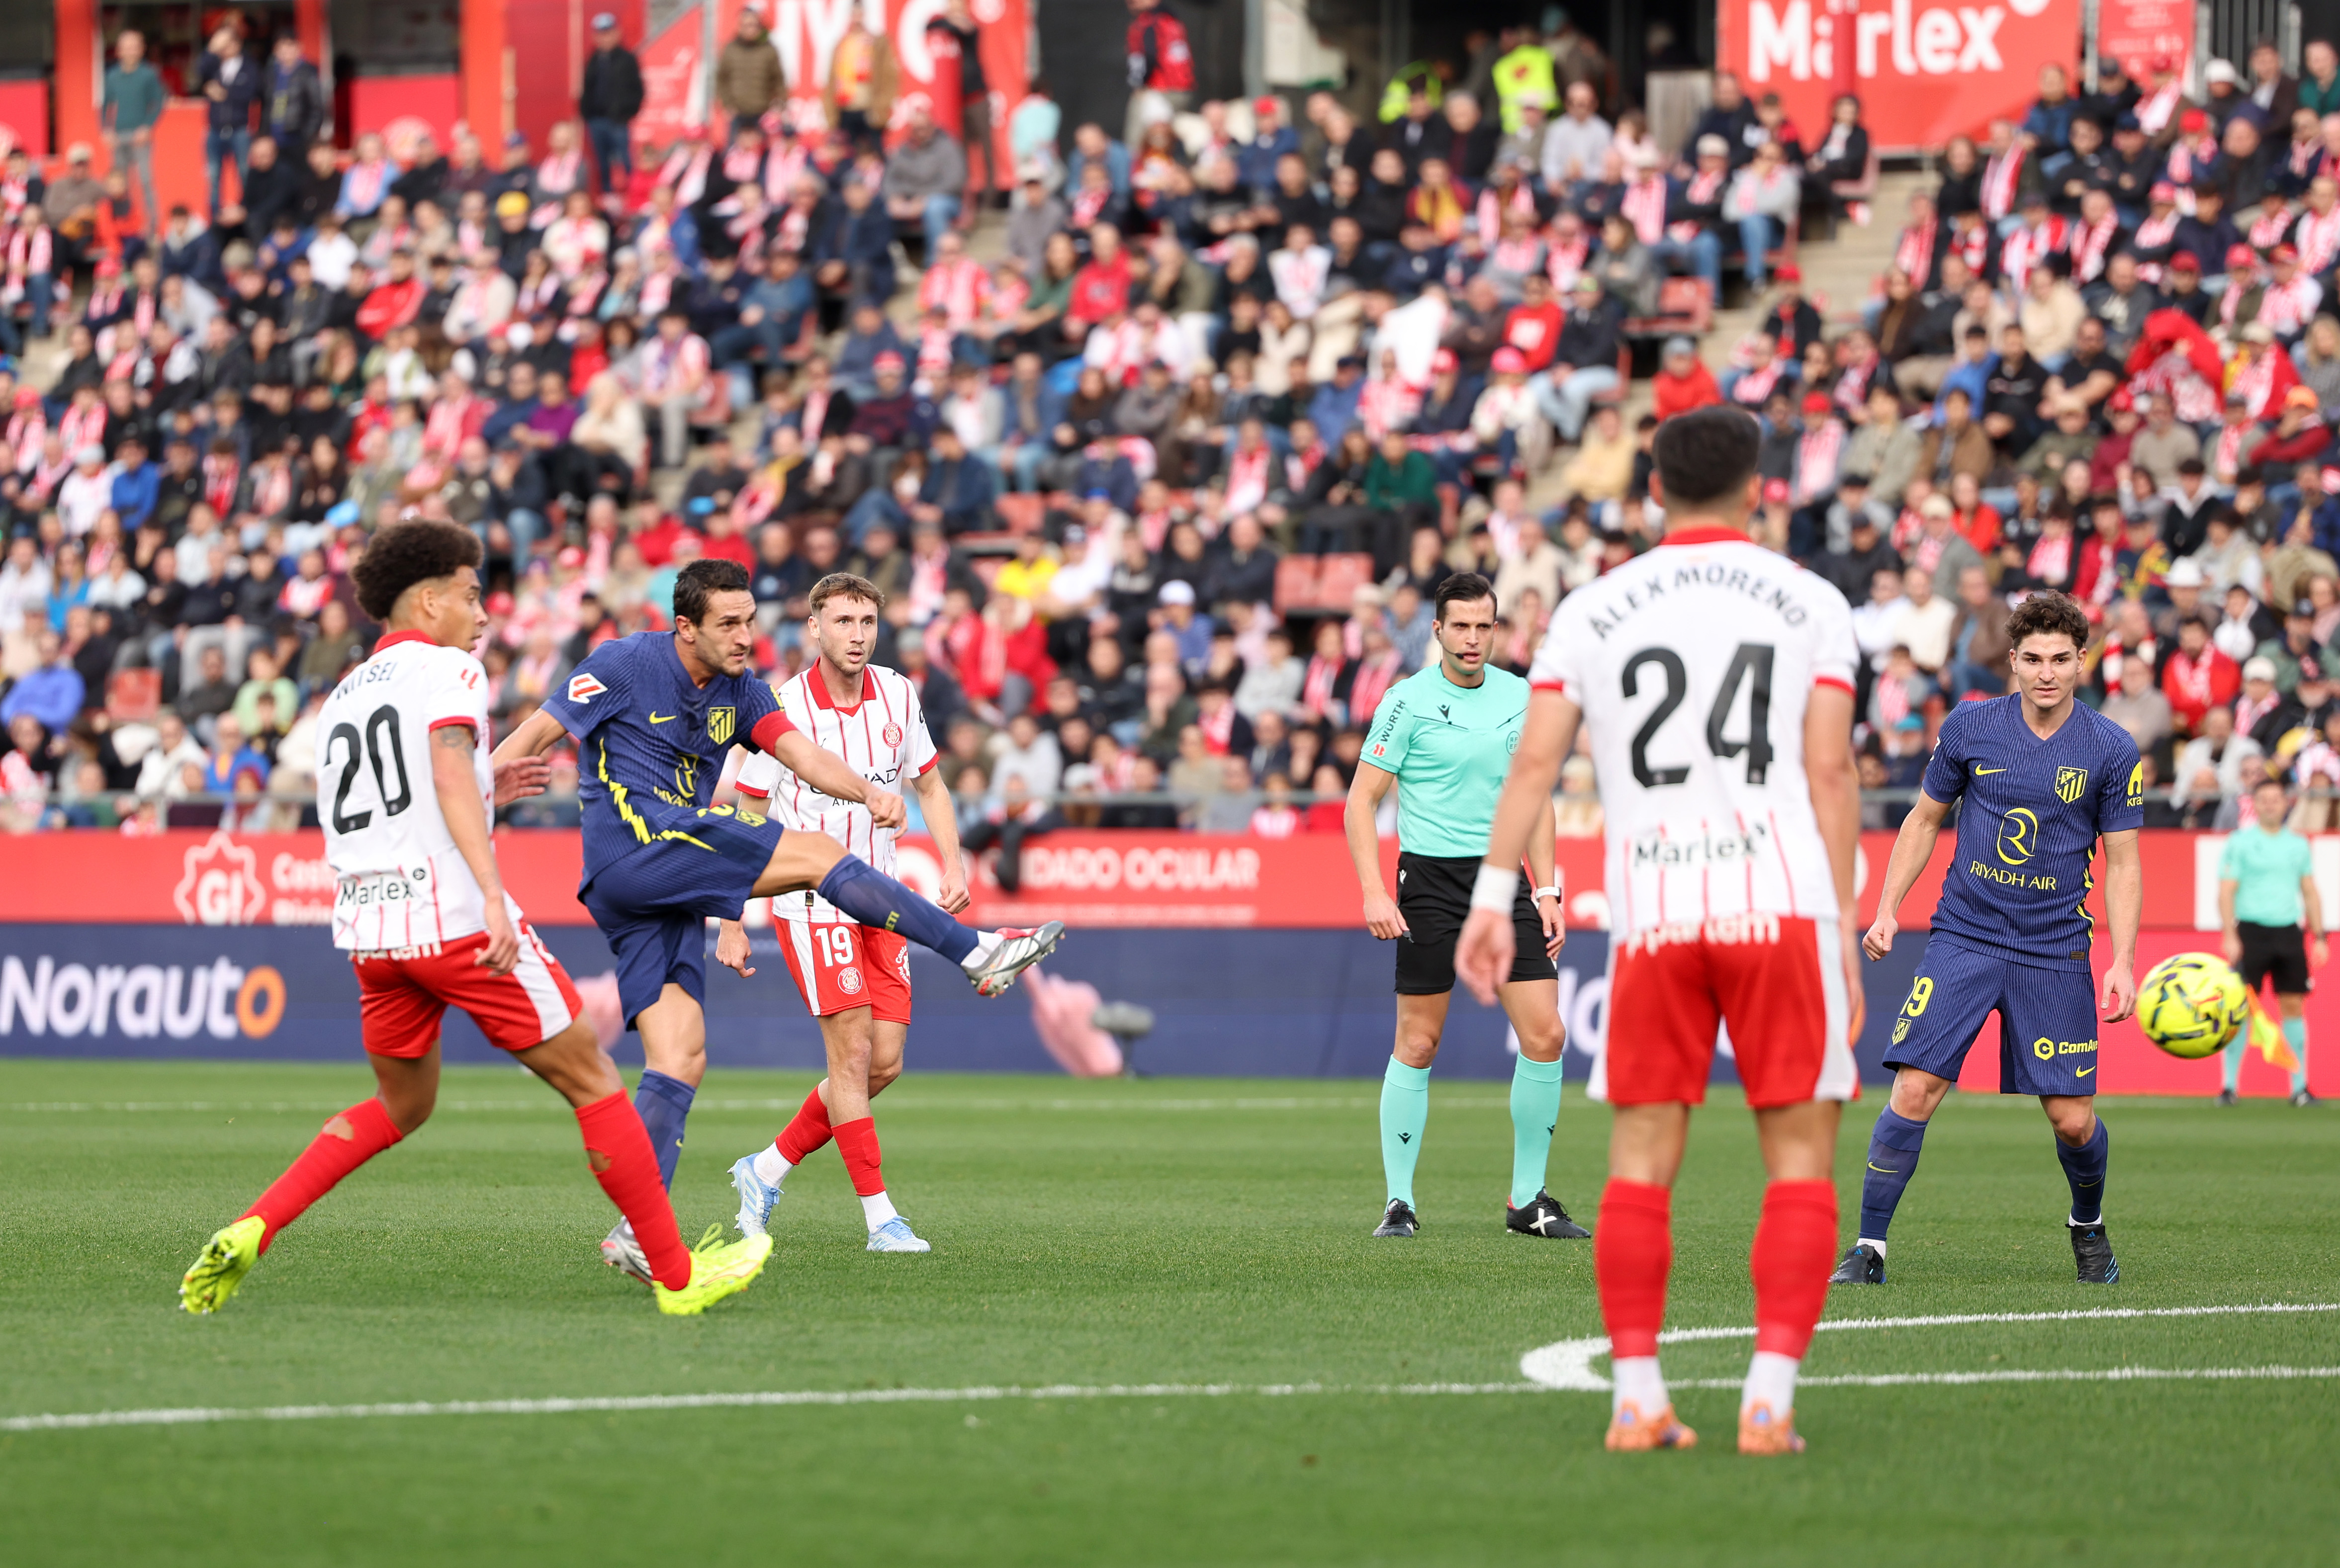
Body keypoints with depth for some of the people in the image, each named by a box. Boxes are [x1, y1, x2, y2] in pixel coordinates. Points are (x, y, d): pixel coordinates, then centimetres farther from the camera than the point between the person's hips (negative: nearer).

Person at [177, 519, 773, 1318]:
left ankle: (252, 1231, 6)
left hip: (367, 927, 7)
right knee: (590, 1079, 3)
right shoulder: (448, 670, -1)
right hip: (454, 915, -7)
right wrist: (493, 893, -29)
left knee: (401, 1104, 25)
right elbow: (450, 774, -19)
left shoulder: (342, 697, 21)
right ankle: (676, 1275, 5)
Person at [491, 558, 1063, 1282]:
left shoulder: (740, 692, 15)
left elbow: (802, 753, 4)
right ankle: (981, 953, -6)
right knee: (817, 855, -11)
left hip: (668, 893, 8)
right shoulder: (625, 664, -4)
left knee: (681, 1059, -1)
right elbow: (535, 735, -1)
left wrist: (869, 792, -16)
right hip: (637, 840, -8)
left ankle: (636, 1231, -5)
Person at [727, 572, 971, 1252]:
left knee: (884, 1062, 2)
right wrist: (731, 925, -6)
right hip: (812, 905, -6)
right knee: (852, 1051, -12)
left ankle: (768, 1169, 20)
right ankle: (880, 1216, -8)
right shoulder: (782, 709, -11)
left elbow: (930, 787, 15)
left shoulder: (897, 695, 2)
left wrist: (953, 866, 0)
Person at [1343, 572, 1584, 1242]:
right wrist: (1374, 892, -15)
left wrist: (1547, 892, 9)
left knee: (1545, 1036, -4)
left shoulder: (1520, 697, 8)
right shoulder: (1408, 701, -5)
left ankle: (1528, 1201, 6)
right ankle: (1399, 1203, 8)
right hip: (1430, 881, -4)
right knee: (1417, 1044, -2)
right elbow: (1361, 801, -5)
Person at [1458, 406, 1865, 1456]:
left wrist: (1493, 896, 4)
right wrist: (1846, 930, 4)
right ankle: (1770, 1397, -6)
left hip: (1648, 908, 2)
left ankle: (1637, 1396, 4)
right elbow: (1830, 773, 1)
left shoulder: (1592, 611, 9)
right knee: (1800, 1155, 3)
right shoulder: (1810, 605, 5)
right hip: (1780, 897, -2)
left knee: (1643, 1160, 7)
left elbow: (1535, 761, 2)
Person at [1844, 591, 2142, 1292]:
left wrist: (2123, 962, -7)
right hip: (1964, 938, 0)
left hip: (2055, 952, 0)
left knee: (2073, 1120, -1)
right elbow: (1924, 820, 13)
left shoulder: (2110, 750, -2)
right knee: (1914, 1090, -14)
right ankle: (1868, 1248, -5)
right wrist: (1887, 910, 5)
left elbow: (2122, 863, 2)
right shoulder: (1970, 727, 0)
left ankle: (2088, 1224, 30)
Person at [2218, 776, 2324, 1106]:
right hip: (2251, 930, -4)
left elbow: (2310, 893, 17)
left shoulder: (2298, 845, 12)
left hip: (2290, 932, 4)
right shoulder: (2239, 843, 0)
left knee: (2293, 1005, 3)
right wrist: (2229, 936, -15)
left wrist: (2318, 937, 10)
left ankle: (2299, 1087, 9)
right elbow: (2226, 891, -4)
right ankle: (2229, 1086, 0)